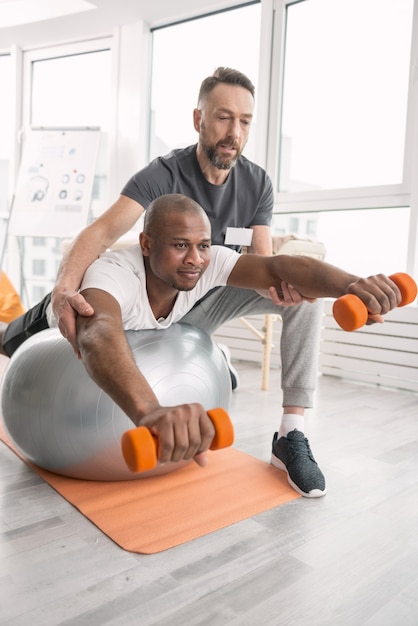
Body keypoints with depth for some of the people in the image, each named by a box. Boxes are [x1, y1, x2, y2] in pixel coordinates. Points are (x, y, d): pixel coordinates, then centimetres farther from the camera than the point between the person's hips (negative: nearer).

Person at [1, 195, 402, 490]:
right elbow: (98, 335, -70)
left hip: (148, 331, 3)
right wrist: (149, 411, -90)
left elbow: (275, 268, -48)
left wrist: (351, 284, -67)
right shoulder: (115, 273, -50)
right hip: (72, 320, -2)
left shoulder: (207, 262, -36)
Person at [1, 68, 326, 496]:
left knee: (305, 289, -20)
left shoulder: (257, 183, -8)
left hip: (212, 300, 2)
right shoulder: (163, 175, -20)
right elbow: (103, 231, -33)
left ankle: (291, 433, -18)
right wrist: (64, 289, -53)